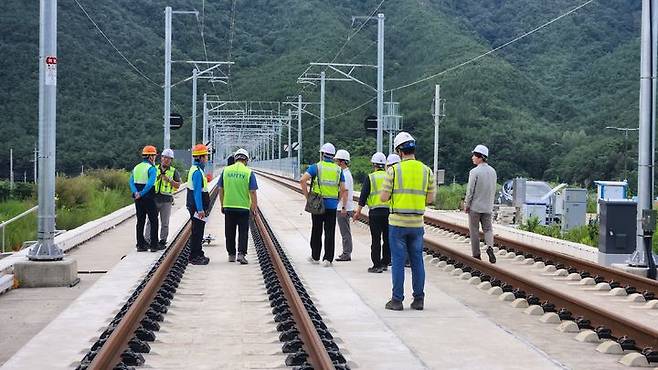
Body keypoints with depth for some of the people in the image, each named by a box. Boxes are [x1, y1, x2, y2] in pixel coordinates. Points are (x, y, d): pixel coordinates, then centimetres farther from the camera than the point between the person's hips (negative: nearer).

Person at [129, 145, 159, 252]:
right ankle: (153, 245, 2)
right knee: (154, 221, 3)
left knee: (140, 221, 11)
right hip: (149, 198, -6)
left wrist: (136, 192, -10)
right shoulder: (151, 168, -11)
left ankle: (140, 245, 10)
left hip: (138, 199, 6)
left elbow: (131, 182, 2)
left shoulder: (136, 168, 11)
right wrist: (142, 194, -20)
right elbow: (150, 183, -24)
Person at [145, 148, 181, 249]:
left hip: (166, 200, -1)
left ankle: (162, 241, 12)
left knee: (164, 223, 4)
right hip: (154, 198, 1)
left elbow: (178, 185, 0)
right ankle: (147, 240, 1)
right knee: (151, 221, -2)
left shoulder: (174, 171, 5)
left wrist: (169, 180, -15)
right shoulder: (155, 169, 10)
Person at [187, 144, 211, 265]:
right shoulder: (197, 172, -19)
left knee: (198, 232, 17)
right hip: (198, 208, -10)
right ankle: (194, 257, -1)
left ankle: (198, 254, 25)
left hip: (197, 208, 10)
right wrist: (200, 209, -25)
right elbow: (197, 192, -23)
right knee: (197, 232, -5)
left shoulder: (195, 170, 15)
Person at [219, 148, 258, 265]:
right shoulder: (249, 173, -6)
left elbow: (221, 190, 7)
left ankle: (231, 255, 17)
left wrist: (222, 205, 16)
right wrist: (255, 207, 2)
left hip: (228, 206, 3)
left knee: (229, 232, 11)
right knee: (243, 232, 3)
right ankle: (241, 253, -8)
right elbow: (252, 192, -7)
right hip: (243, 207, -3)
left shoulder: (226, 170, 3)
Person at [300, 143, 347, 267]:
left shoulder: (316, 167, -3)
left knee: (317, 231, 9)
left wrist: (307, 196, -6)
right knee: (330, 233, 3)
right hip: (332, 205, 2)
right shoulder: (338, 170, 7)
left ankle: (315, 257, 18)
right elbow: (343, 190, 3)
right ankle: (328, 258, -1)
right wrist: (336, 200, 12)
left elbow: (303, 180, -15)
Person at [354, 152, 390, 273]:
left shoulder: (370, 178, -3)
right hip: (389, 211, 4)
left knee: (376, 239, -2)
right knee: (387, 238, 12)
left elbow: (363, 195, -5)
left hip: (375, 212, -4)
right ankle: (385, 263, 18)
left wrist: (358, 211, -1)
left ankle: (377, 265, -3)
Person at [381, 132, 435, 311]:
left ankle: (397, 300, 4)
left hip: (397, 222, -3)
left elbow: (384, 197, -7)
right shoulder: (426, 171, 2)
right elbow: (430, 199, 5)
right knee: (417, 261, 10)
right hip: (417, 223, 3)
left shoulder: (394, 170, -8)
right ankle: (419, 299, 13)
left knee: (398, 261, 2)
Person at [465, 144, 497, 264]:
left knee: (474, 230, 5)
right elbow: (494, 190, 11)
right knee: (487, 228, 13)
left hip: (475, 206, -5)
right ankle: (490, 246, -13)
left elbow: (470, 190, -14)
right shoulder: (492, 171, 4)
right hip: (488, 207, 5)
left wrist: (466, 205, -4)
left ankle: (476, 255, 8)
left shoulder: (474, 172, -16)